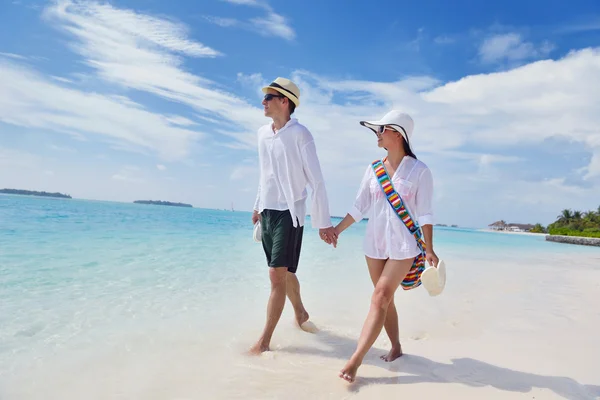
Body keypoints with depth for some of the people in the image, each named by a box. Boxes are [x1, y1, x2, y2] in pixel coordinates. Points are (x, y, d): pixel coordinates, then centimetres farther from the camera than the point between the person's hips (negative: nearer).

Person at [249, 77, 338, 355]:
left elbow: (316, 181, -15)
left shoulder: (299, 134, -13)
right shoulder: (262, 133, 7)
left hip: (289, 212, -7)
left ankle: (264, 340, 2)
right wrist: (258, 205, 23)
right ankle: (300, 313, 40)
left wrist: (323, 222, -16)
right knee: (284, 272, 17)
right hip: (268, 212, 7)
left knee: (277, 274, -7)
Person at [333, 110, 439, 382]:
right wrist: (337, 229, 7)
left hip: (403, 245, -5)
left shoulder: (419, 171, -7)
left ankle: (355, 361, -9)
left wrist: (429, 249, -13)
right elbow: (359, 207, 9)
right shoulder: (373, 169, 6)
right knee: (385, 300, 11)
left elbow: (424, 213, -8)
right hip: (375, 242, 5)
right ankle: (395, 347, 29)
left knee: (379, 299, -10)